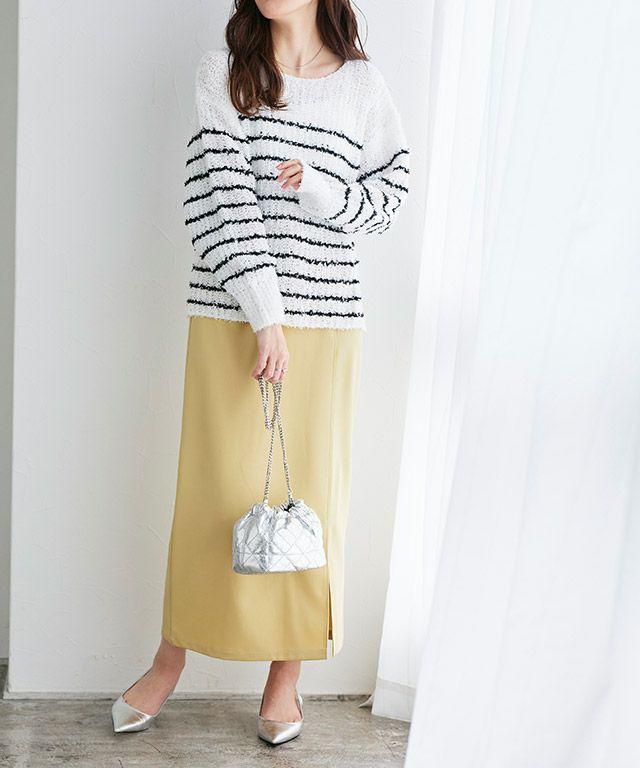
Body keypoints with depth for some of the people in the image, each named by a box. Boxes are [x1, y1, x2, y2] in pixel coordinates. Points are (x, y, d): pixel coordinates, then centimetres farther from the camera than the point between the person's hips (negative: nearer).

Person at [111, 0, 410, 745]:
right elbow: (217, 197, -8)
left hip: (325, 319, 1)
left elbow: (388, 195, 9)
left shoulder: (361, 82, 6)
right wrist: (263, 314, -16)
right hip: (229, 316, -1)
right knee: (213, 487, 5)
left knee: (309, 490, 6)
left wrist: (317, 187, -12)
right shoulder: (222, 71, 2)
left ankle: (286, 675, 20)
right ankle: (170, 659, 23)